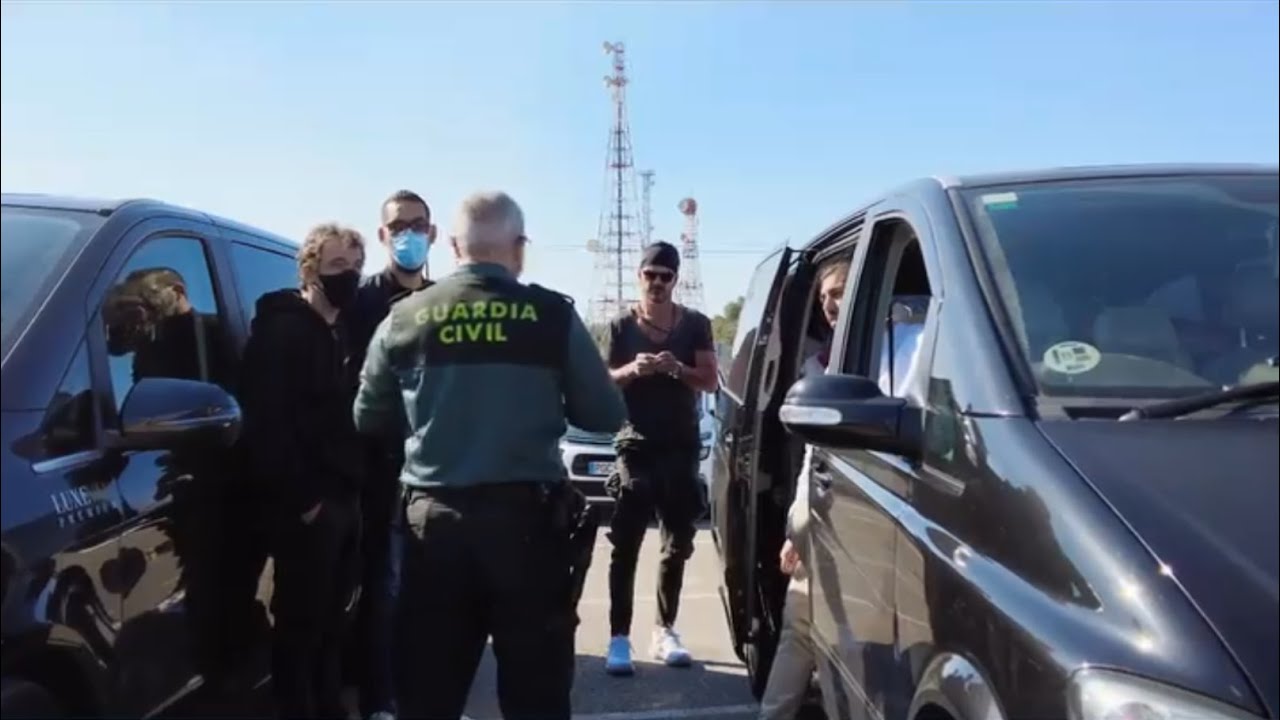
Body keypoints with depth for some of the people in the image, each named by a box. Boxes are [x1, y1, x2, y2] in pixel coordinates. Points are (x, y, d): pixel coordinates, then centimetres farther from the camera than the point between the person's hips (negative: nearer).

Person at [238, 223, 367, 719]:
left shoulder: (340, 334, 18)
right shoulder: (281, 330, -8)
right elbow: (267, 423, -18)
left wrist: (354, 486, 9)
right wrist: (301, 497, -19)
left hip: (344, 498, 8)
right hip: (308, 504, -8)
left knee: (332, 621, 15)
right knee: (301, 622, 0)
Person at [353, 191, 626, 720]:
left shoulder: (405, 318, 1)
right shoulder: (552, 315, -6)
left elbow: (368, 419, 12)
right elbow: (606, 416, 0)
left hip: (432, 518, 3)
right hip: (525, 515, -2)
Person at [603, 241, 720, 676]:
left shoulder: (696, 325, 6)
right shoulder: (622, 326, 3)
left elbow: (710, 382, 1)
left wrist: (678, 369, -18)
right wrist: (631, 370, -18)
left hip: (682, 448, 2)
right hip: (635, 447, -2)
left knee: (677, 546, 6)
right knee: (625, 547, -6)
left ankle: (665, 631, 17)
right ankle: (619, 638, -4)